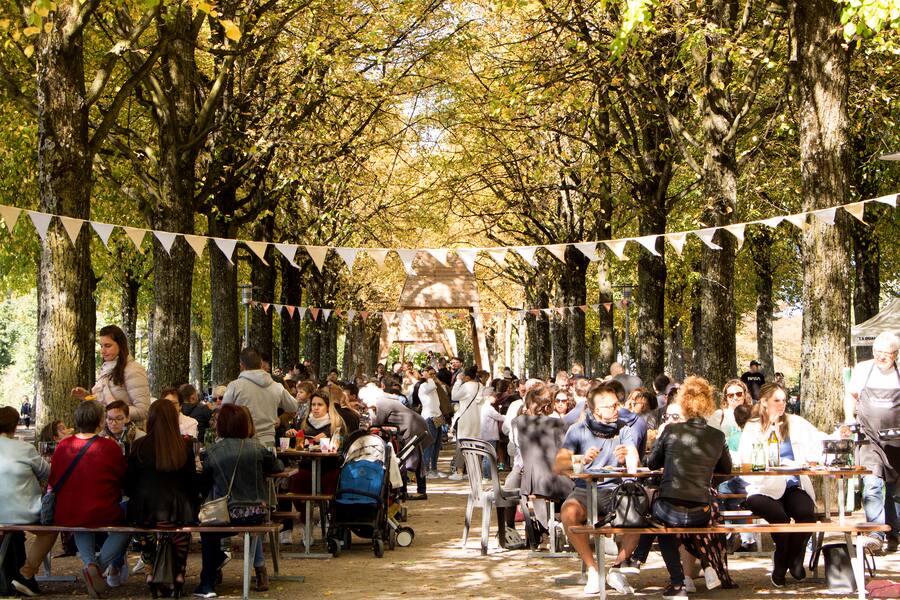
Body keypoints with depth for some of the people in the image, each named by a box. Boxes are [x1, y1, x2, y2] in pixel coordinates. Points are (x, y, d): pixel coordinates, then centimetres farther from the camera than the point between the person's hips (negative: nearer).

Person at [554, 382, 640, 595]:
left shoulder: (623, 430, 7)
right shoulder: (578, 430, 2)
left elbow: (634, 463, -9)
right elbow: (558, 466, -9)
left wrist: (626, 457, -34)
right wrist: (581, 459, -29)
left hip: (615, 490, 1)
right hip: (585, 490, -1)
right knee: (568, 512, -34)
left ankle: (616, 568, -9)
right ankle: (593, 569, -15)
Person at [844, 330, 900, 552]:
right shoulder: (863, 369, 2)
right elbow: (852, 395, 15)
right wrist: (849, 419, 2)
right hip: (870, 438, -1)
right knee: (872, 484, -17)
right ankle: (875, 533, -22)